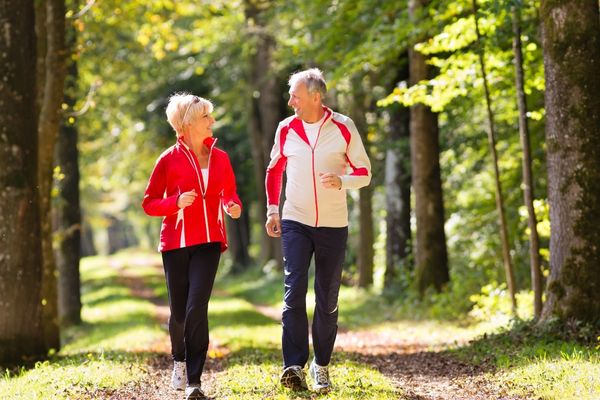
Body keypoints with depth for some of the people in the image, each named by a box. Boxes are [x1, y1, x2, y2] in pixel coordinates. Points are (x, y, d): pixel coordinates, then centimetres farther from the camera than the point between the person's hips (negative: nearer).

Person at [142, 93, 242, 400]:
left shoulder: (219, 158, 7)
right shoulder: (169, 159, -3)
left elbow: (229, 192, 19)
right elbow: (149, 204, -1)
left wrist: (234, 206, -4)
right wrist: (177, 202, -18)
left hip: (208, 242, 1)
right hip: (176, 242, -1)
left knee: (197, 308, -14)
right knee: (179, 311, 6)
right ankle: (179, 361, 37)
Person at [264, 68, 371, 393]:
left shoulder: (343, 128, -5)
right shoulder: (286, 129, 1)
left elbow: (364, 172, 0)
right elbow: (274, 171, 16)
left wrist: (341, 180, -21)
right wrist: (272, 210, 6)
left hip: (333, 224, 0)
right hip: (295, 222, 0)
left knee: (328, 299, 6)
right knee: (294, 291, -13)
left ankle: (321, 365, 19)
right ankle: (294, 366, -17)